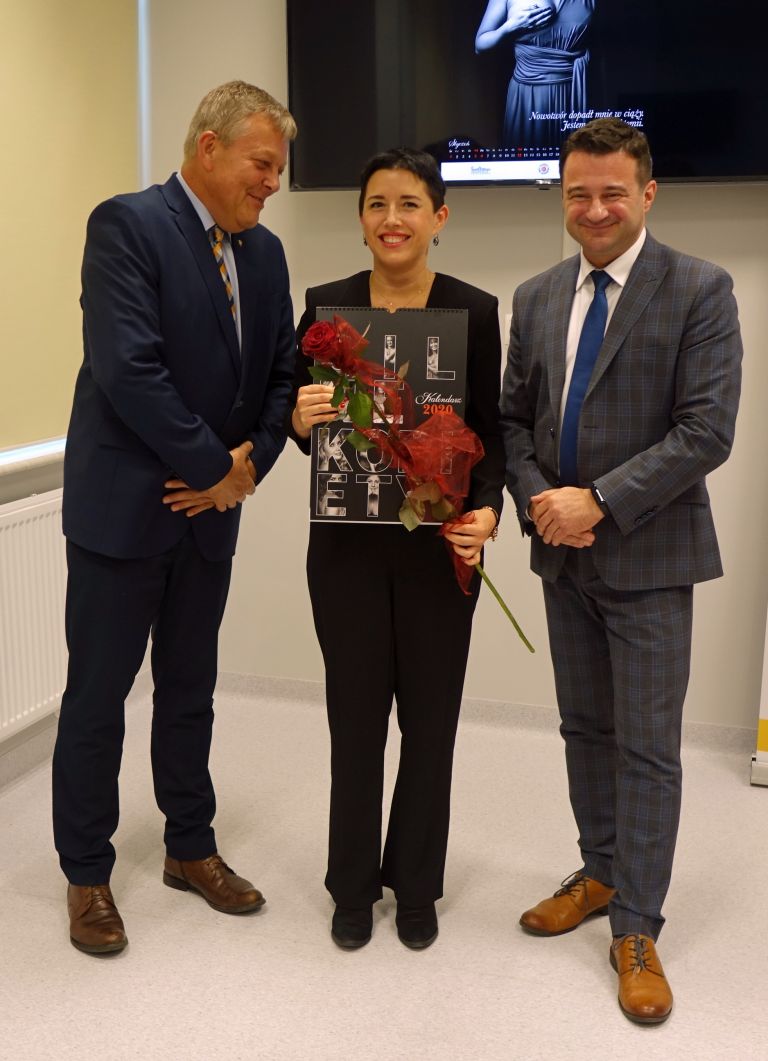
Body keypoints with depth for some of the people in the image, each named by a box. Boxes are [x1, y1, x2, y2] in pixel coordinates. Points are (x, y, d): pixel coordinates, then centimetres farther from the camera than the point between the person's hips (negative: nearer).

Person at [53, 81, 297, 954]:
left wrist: (250, 464, -6)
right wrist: (217, 467, -17)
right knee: (97, 696, 6)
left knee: (189, 691, 17)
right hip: (122, 505, -6)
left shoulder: (263, 251, 9)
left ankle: (190, 849, 33)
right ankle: (87, 874, 23)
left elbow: (280, 372, 10)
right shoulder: (126, 224, -13)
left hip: (208, 510, 7)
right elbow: (128, 369, -22)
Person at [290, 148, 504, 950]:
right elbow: (300, 420, 5)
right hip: (347, 542, 1)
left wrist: (487, 509, -18)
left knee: (430, 716, 10)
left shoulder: (475, 310, -3)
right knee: (355, 713, 10)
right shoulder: (326, 305, 0)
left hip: (439, 545, 0)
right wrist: (302, 419, -19)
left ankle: (416, 886, 30)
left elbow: (489, 430, -1)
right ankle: (353, 886, 29)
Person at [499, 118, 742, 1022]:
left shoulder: (699, 291, -8)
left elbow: (706, 432, -15)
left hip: (648, 556, -5)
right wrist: (536, 498, -8)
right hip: (563, 554, 5)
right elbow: (514, 417, 11)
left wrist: (599, 501, -20)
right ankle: (600, 873, 36)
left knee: (648, 748, 2)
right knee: (585, 729, 17)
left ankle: (636, 931, 16)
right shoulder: (537, 298, 8)